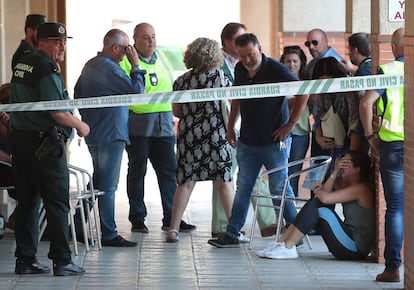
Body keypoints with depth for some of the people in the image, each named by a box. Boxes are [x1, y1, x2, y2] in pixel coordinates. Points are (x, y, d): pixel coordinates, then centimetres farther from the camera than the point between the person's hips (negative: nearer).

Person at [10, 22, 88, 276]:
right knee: (57, 202, -3)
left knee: (27, 202, 11)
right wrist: (80, 125, -2)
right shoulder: (46, 70, -16)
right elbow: (57, 112, -20)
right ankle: (62, 261, -1)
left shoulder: (22, 64, 13)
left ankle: (25, 260, 13)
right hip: (44, 142, -9)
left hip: (20, 138, 9)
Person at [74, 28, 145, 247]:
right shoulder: (110, 68, -18)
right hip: (110, 134, -10)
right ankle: (109, 235, -1)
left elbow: (78, 95, 20)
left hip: (94, 134, 10)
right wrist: (135, 66, -9)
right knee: (108, 186, -5)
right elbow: (136, 90, -19)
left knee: (98, 182, 18)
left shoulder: (90, 65, 12)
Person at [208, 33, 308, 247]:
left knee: (279, 188, -3)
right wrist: (231, 126, 17)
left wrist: (290, 124, -13)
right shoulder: (240, 70, 5)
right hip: (247, 140, 6)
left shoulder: (275, 70, -13)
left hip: (273, 141, -6)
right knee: (243, 187, 9)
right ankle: (231, 234, 14)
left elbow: (303, 93, -14)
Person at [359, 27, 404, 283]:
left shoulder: (387, 71, -2)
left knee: (395, 207, 3)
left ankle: (393, 267, 2)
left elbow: (366, 103, -12)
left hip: (394, 144, -1)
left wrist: (371, 136, 0)